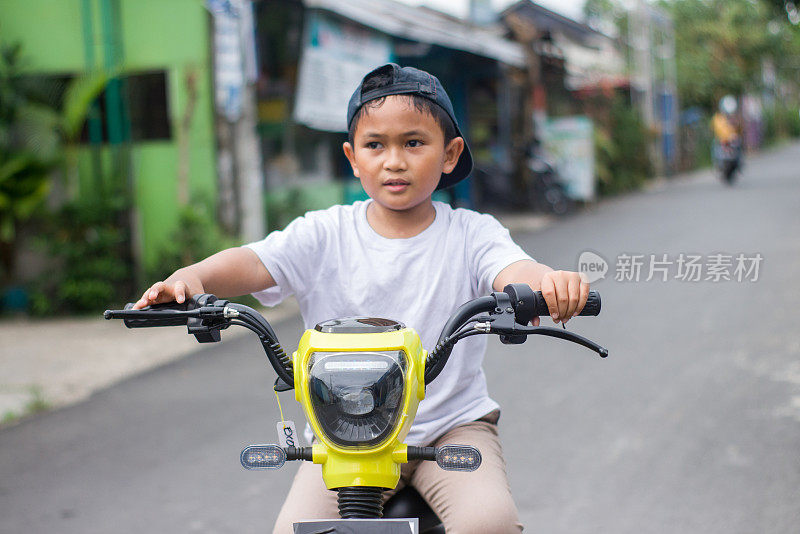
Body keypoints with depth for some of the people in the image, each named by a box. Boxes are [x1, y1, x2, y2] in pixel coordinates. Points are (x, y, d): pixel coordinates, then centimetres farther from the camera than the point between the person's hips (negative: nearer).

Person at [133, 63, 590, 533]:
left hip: (453, 425, -1)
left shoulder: (471, 234, -3)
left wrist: (547, 282, -47)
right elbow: (253, 262, -13)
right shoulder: (324, 235, 0)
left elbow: (512, 270, -22)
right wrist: (191, 278, -35)